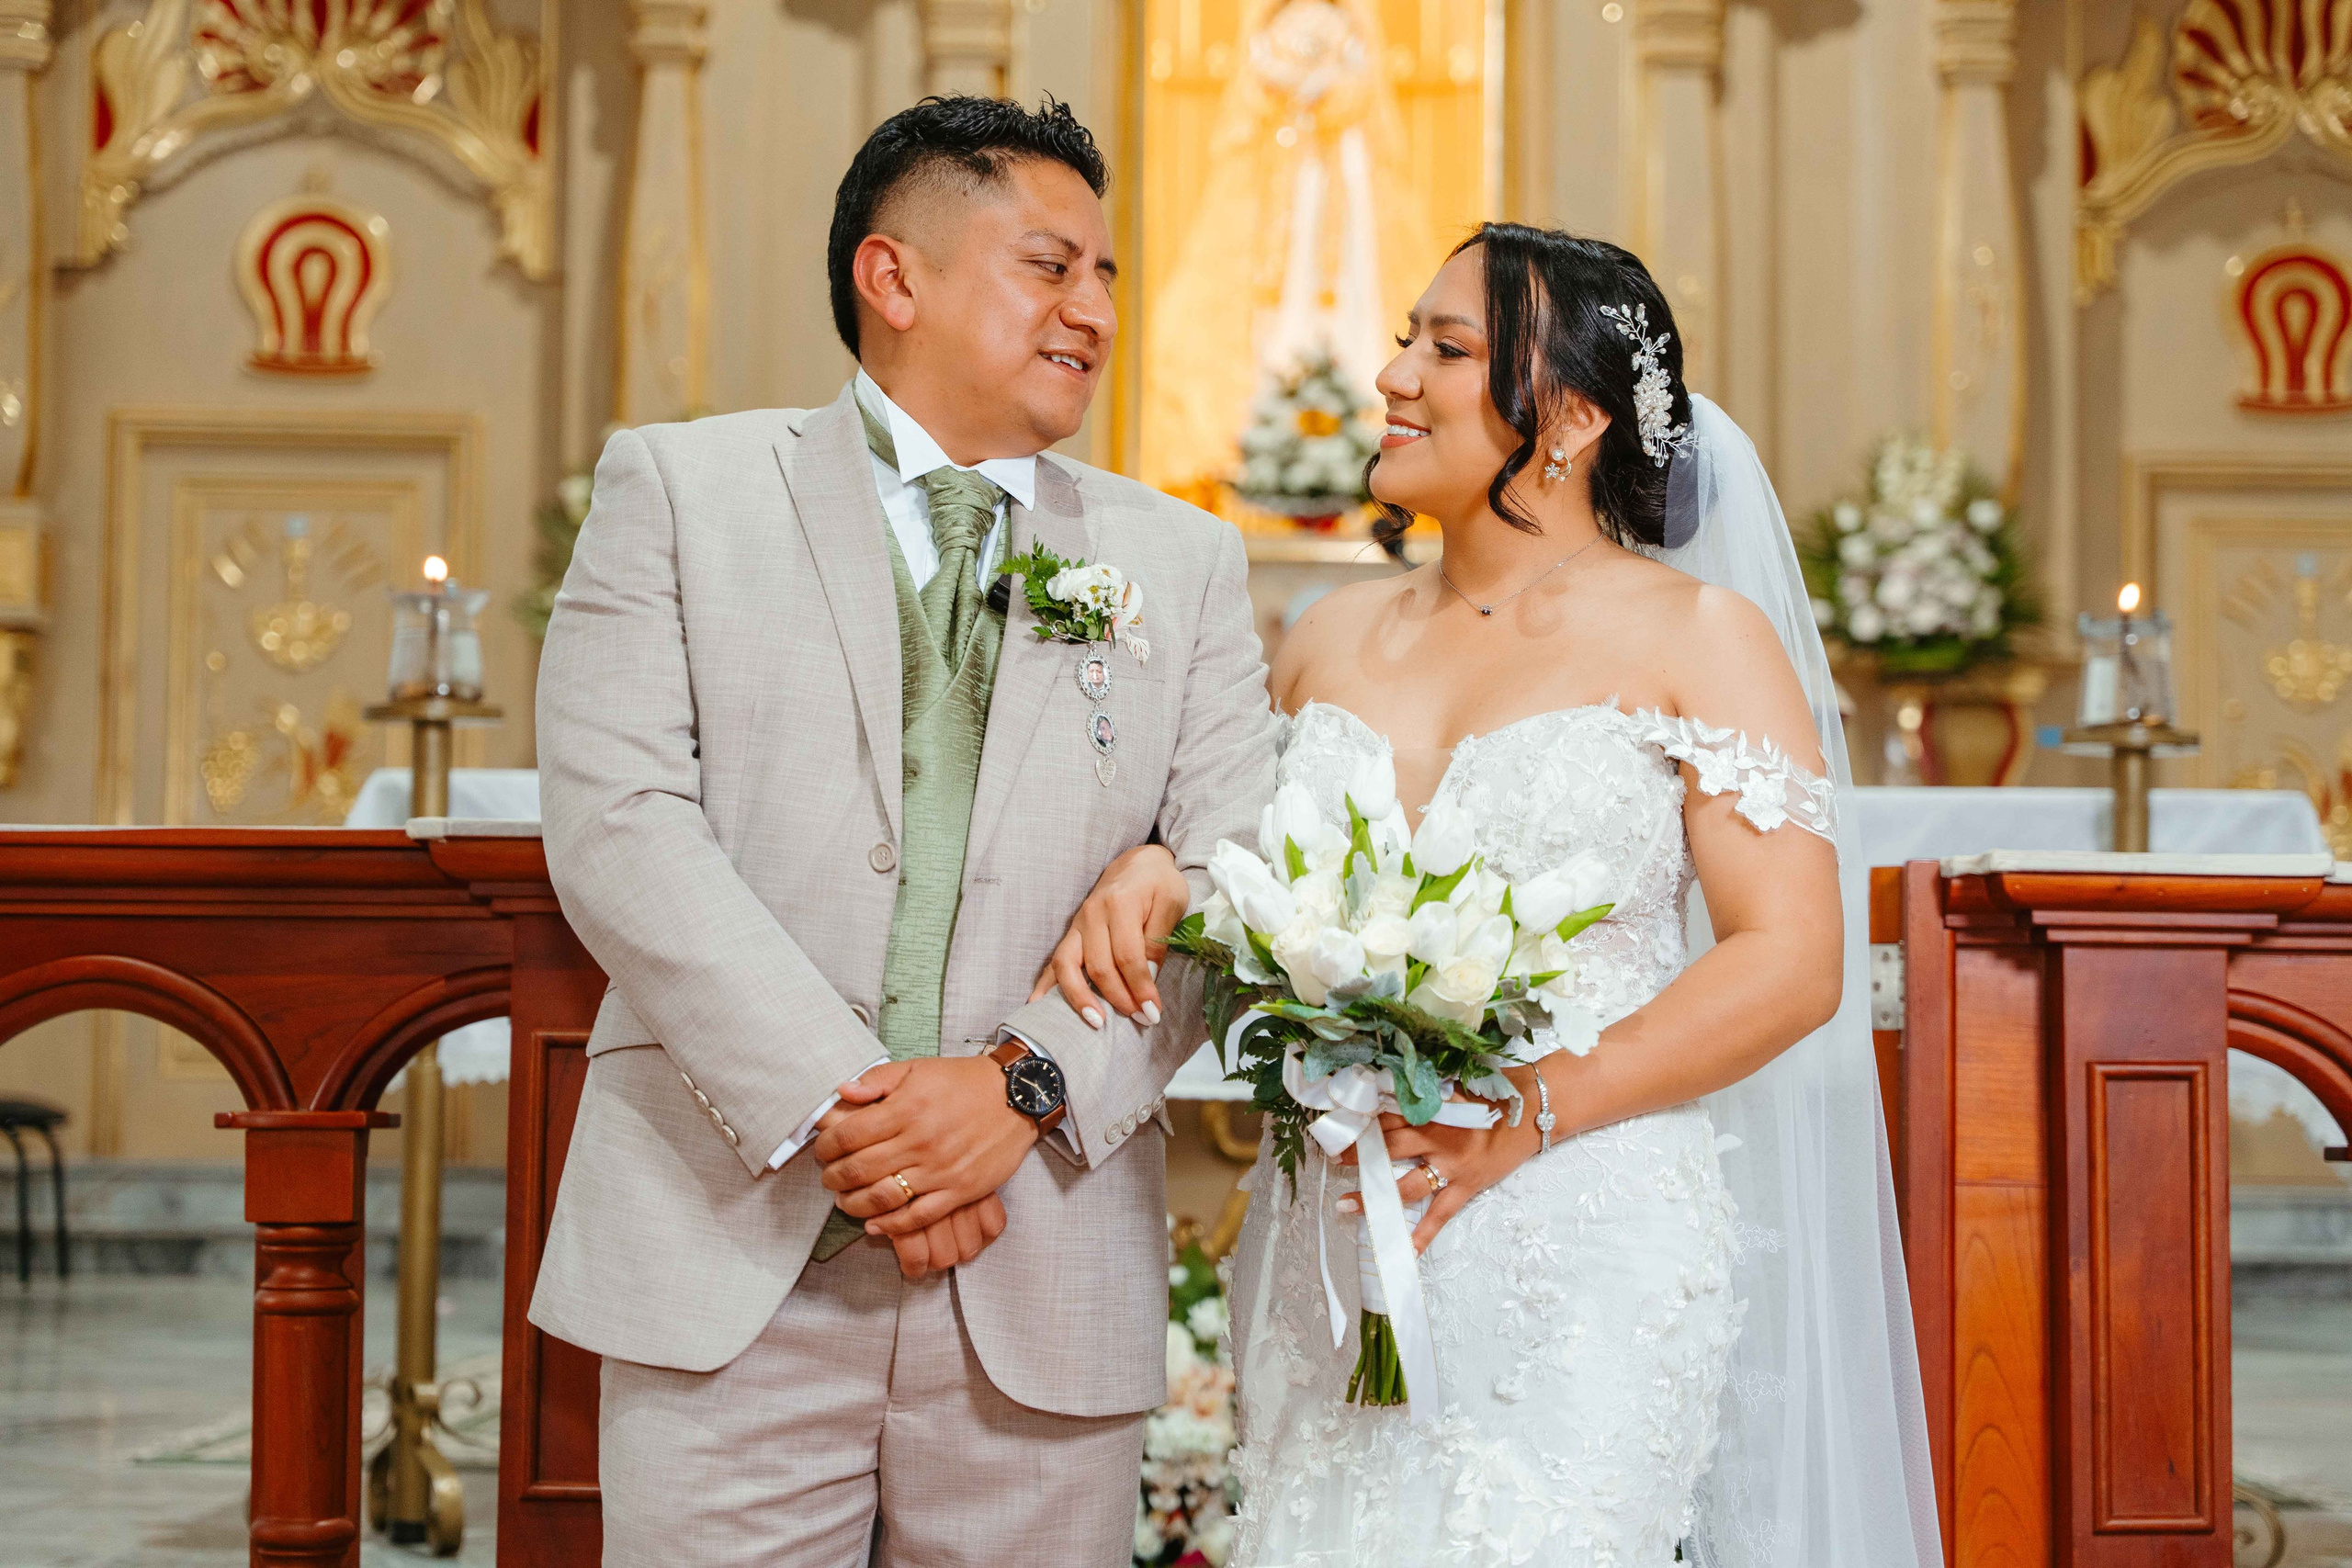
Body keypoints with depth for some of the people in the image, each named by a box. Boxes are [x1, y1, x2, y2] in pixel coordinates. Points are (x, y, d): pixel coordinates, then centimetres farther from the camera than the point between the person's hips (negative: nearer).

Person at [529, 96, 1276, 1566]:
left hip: (1049, 1287, 2)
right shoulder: (680, 488, 6)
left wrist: (1024, 1086, -12)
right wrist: (831, 1104, -13)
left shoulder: (1183, 562, 13)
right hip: (730, 1267, -2)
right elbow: (620, 824, -5)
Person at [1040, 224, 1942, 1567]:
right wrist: (1147, 877, 4)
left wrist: (1529, 1110, -17)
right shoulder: (1335, 637, 14)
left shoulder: (1698, 636, -1)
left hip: (1585, 1264, -4)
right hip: (1332, 1259, 5)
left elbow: (1794, 960, -8)